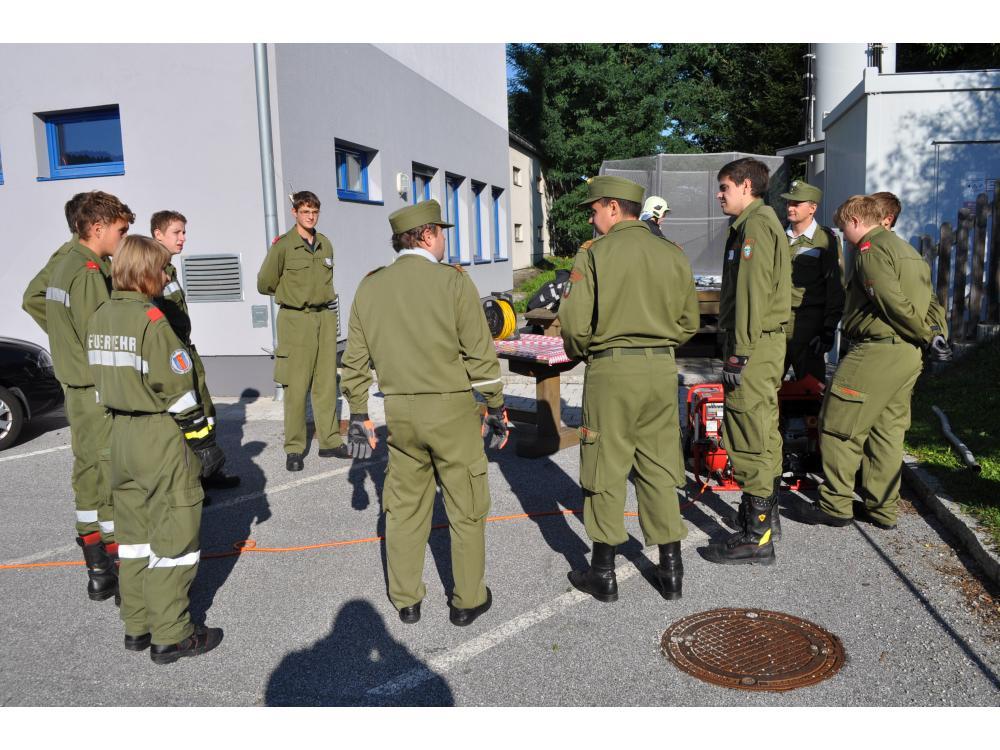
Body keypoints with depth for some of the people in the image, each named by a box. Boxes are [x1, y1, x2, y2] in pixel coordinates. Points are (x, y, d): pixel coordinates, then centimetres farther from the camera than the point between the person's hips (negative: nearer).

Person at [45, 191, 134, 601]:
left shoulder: (64, 265, 13)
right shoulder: (89, 272, -17)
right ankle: (120, 569, 4)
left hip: (75, 386, 10)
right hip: (100, 389, -10)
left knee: (88, 472, 14)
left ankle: (97, 570, 24)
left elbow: (60, 325, 16)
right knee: (114, 476, -4)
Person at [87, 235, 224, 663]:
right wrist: (202, 440, -9)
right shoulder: (152, 320, -17)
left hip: (121, 436, 8)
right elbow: (178, 390, -17)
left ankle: (137, 626, 27)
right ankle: (170, 636, 10)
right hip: (162, 437, -8)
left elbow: (102, 381, 14)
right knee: (174, 535, 2)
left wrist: (123, 425, 21)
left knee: (134, 534, 17)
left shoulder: (98, 319, 8)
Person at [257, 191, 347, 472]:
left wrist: (317, 296, 12)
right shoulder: (283, 245, -5)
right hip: (295, 320, -5)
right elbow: (264, 284, 1)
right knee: (296, 386, -4)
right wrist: (293, 293, 10)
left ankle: (330, 441, 16)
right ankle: (294, 449, 4)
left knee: (327, 383, 7)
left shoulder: (326, 244, 11)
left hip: (325, 317, 5)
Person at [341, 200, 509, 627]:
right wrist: (496, 408, -1)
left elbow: (355, 360, 7)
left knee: (405, 506, 16)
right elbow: (480, 354, -11)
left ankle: (406, 600, 27)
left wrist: (358, 415, 15)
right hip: (452, 409, -4)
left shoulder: (370, 287, 4)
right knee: (466, 508, 10)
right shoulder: (453, 281, -10)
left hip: (399, 411, 5)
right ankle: (468, 599, 21)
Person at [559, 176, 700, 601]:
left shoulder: (594, 254, -8)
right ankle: (671, 571, 20)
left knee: (605, 470, 7)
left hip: (611, 370, -4)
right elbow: (689, 322, 11)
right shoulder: (673, 255, 7)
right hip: (663, 369, 5)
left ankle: (604, 574, 16)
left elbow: (574, 324, -12)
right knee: (659, 470, 13)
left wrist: (580, 353, 8)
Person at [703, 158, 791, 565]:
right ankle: (765, 516, 29)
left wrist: (738, 354, -21)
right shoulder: (765, 222, 20)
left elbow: (752, 294, -20)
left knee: (751, 438, -7)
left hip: (753, 346, -11)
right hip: (767, 343, 11)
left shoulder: (755, 225, -13)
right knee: (763, 433, 17)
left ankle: (757, 536, -1)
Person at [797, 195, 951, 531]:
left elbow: (895, 302, -19)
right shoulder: (907, 250, 20)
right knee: (887, 431, 13)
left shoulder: (871, 251, -11)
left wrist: (928, 337, -10)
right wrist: (936, 335, 9)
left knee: (838, 426, -1)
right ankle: (883, 508, 19)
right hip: (909, 354, 10)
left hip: (877, 351, -10)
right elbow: (931, 299, 18)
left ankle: (835, 505, 4)